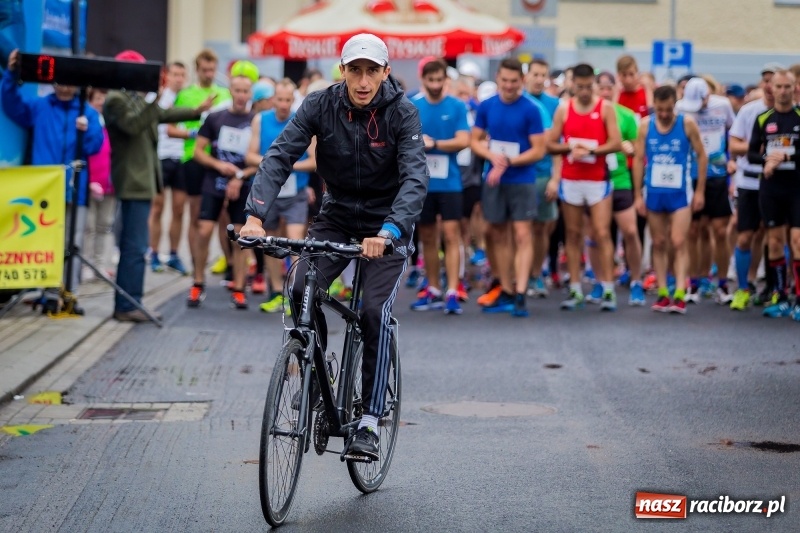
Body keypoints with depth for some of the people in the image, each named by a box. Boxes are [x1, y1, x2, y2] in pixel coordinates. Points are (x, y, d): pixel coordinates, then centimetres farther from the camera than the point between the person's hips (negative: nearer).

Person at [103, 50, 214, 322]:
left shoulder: (138, 98, 17)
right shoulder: (115, 100, -11)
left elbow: (163, 115, 31)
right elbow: (132, 126, -27)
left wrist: (196, 112, 33)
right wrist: (155, 101, -29)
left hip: (142, 180, 11)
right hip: (133, 181, -11)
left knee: (134, 246, 13)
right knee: (135, 246, -11)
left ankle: (127, 305, 18)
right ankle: (127, 307, -9)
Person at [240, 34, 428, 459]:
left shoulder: (402, 114, -19)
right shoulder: (320, 106, -13)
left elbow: (415, 178, -30)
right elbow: (279, 157, -20)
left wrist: (389, 232, -47)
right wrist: (255, 215, -36)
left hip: (387, 224, -2)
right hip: (336, 217, 2)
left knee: (375, 311, -18)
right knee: (301, 290, -21)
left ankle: (370, 423, -10)